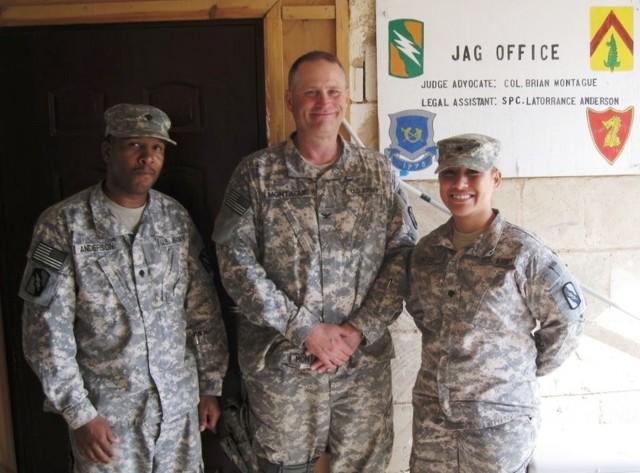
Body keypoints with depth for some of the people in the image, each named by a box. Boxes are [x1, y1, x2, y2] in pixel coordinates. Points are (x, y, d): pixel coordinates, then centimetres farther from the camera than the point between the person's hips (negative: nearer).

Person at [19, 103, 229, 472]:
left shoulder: (177, 218, 1)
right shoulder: (64, 224, -10)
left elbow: (204, 309, 4)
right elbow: (46, 330, -10)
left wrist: (211, 387, 5)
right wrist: (78, 414, -10)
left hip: (180, 404, 4)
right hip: (105, 412, -3)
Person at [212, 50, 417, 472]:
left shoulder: (378, 172, 4)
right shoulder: (256, 173, -2)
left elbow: (402, 253, 0)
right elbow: (236, 262, -8)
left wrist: (359, 330, -11)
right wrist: (306, 330, -13)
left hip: (365, 360, 2)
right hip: (281, 362, -1)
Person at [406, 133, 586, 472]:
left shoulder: (522, 252, -14)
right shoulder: (426, 250, 1)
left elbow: (567, 319, -6)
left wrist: (528, 367, 1)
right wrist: (445, 352, 10)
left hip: (501, 415, -4)